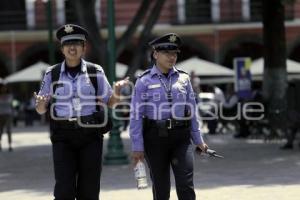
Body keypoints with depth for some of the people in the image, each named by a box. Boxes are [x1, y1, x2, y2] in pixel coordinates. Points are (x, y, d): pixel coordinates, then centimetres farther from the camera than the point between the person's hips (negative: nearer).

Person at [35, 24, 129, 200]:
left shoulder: (95, 72, 5)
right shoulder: (52, 74, 5)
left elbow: (109, 103, 8)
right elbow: (41, 109, 9)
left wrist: (117, 92, -14)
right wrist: (41, 103, -15)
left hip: (90, 135, 1)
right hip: (62, 137, 0)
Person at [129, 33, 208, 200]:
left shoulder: (183, 78, 7)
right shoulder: (144, 81, -2)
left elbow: (192, 110, 12)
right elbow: (136, 116, -5)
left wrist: (198, 139, 11)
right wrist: (137, 147, -9)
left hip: (181, 137, 2)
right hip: (155, 137, -2)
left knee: (186, 185, -9)